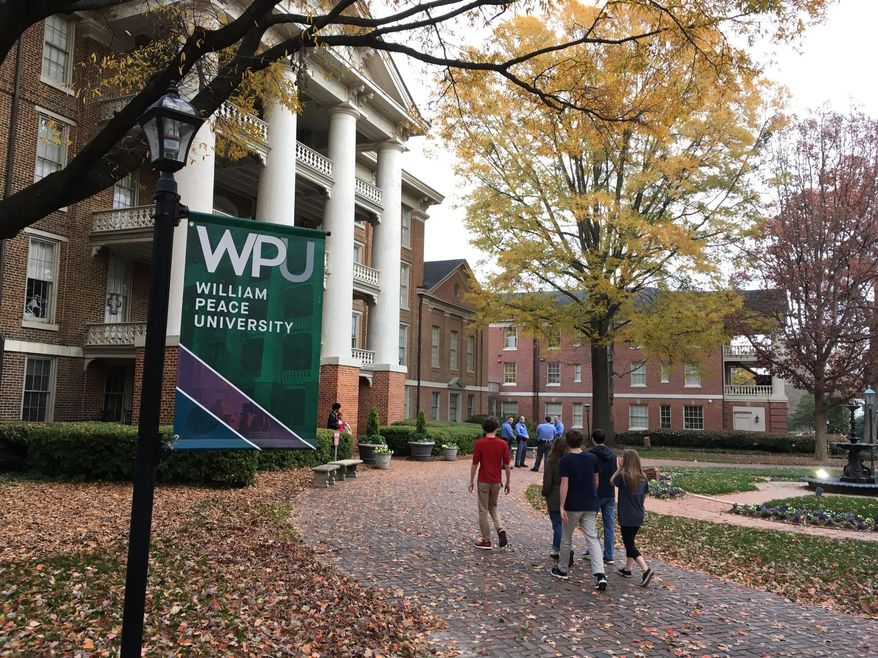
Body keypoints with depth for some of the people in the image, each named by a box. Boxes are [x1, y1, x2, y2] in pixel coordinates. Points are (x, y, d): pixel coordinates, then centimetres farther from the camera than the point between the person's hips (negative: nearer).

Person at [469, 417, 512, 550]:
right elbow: (507, 465, -1)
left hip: (483, 481, -3)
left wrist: (471, 482, 2)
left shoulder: (479, 443, -10)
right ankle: (500, 529, -1)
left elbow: (475, 464, -8)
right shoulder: (503, 444, -3)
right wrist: (508, 483, 10)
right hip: (496, 481, 3)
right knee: (493, 507, 22)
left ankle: (486, 541, 11)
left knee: (483, 511, 7)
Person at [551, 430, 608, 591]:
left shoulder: (566, 460, -11)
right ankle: (600, 575, -13)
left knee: (566, 538, 14)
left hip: (572, 506, -3)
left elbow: (564, 484, -16)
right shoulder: (592, 458, 1)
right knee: (593, 539, 1)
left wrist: (562, 507, -13)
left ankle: (562, 570, 29)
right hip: (590, 505, 3)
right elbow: (596, 481, 9)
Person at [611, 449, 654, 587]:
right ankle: (627, 569, 29)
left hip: (627, 517, -7)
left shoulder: (623, 476, -17)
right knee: (630, 542, 20)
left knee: (629, 545, -1)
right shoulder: (643, 478, 3)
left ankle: (646, 570, -15)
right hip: (639, 516, 7)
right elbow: (645, 495, 10)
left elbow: (612, 481, 1)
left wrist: (620, 468, -1)